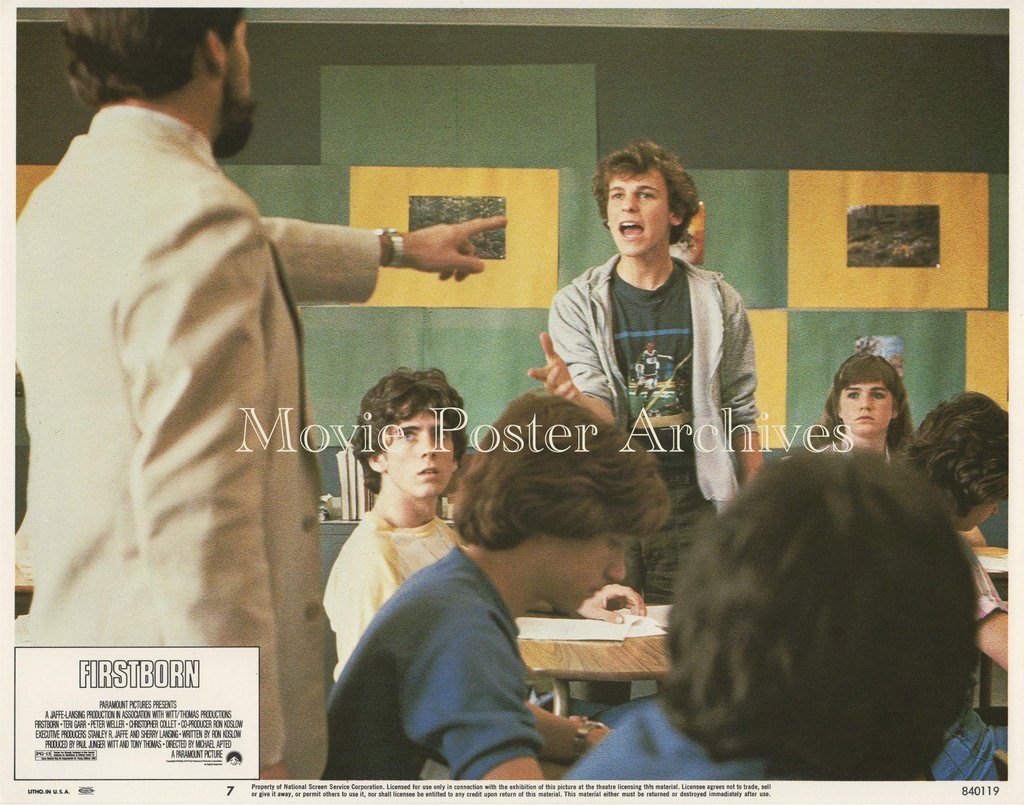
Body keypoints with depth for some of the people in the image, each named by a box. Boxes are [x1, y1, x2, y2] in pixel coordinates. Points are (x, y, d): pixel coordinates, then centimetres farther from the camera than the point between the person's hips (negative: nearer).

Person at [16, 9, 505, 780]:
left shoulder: (64, 196, 11)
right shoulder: (197, 216, -20)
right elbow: (199, 515, -27)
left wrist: (397, 247, 46)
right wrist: (249, 750, -24)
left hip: (76, 640, 10)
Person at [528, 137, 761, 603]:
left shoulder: (718, 302, 5)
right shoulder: (577, 304, 1)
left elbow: (741, 415, 9)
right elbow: (604, 416, -7)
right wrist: (572, 396, -30)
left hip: (692, 502, 1)